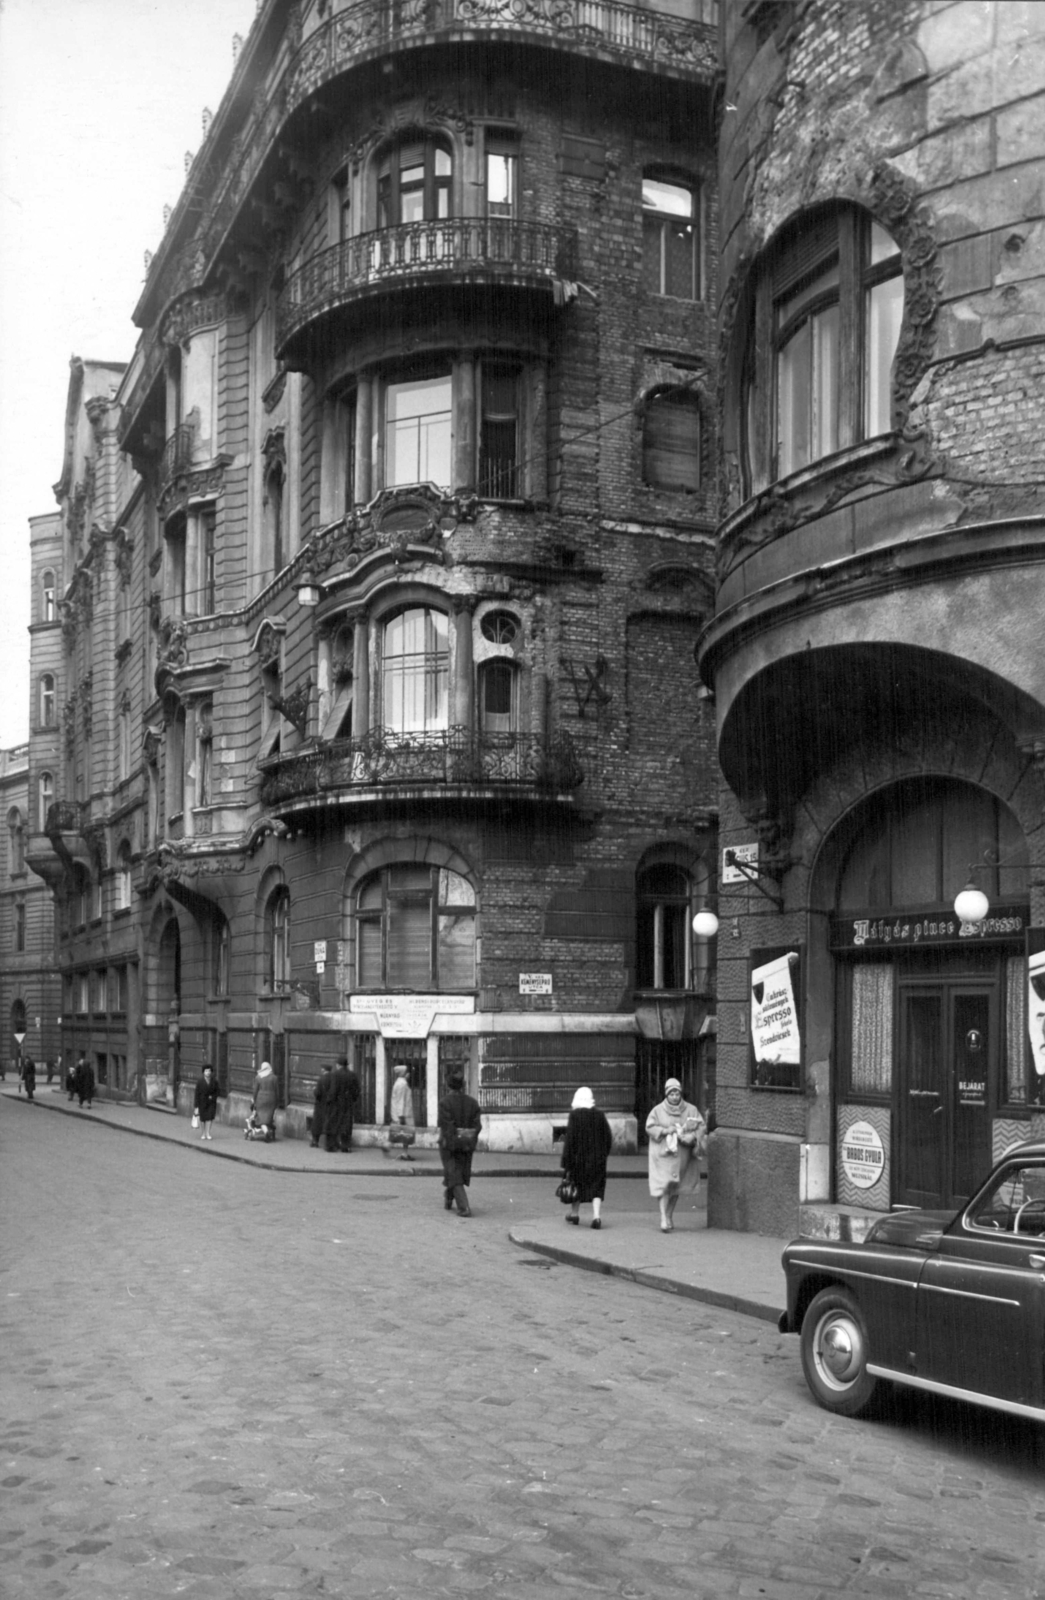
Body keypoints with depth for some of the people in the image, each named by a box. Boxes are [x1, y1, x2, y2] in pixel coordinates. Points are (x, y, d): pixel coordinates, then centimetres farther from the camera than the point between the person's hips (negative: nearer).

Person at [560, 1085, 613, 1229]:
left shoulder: (574, 1115, -11)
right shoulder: (600, 1115, -1)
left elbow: (569, 1138, -12)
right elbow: (608, 1137, 4)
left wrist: (566, 1162, -8)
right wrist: (604, 1154, 19)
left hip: (579, 1156, -2)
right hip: (597, 1158, 2)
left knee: (577, 1183, 15)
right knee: (597, 1186, 5)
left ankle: (574, 1213, 28)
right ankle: (596, 1216, -9)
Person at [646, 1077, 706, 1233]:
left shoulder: (691, 1110, 5)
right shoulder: (658, 1110, 1)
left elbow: (702, 1127, 2)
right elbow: (649, 1127, -2)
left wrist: (693, 1137, -18)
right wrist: (665, 1131, -18)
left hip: (683, 1155, 3)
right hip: (664, 1154, -3)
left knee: (676, 1187, 12)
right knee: (665, 1185, -13)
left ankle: (669, 1217, 26)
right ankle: (664, 1219, -16)